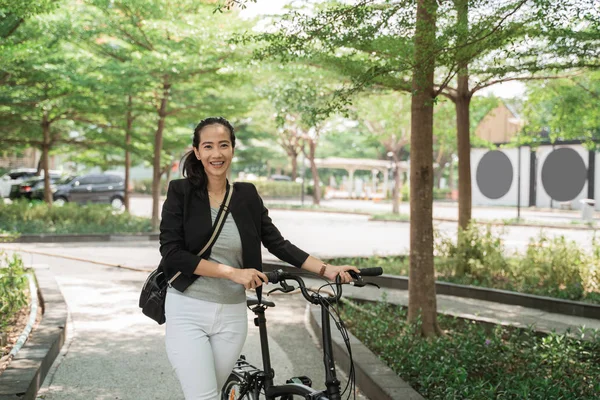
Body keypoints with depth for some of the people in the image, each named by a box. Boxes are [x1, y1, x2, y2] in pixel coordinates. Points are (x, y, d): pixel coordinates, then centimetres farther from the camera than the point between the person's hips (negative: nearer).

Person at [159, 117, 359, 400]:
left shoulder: (247, 196, 5)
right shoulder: (181, 192, -5)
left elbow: (278, 244, 7)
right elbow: (172, 253, -13)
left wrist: (326, 270, -3)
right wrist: (232, 272, -18)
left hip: (231, 315, 3)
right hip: (188, 312, -3)